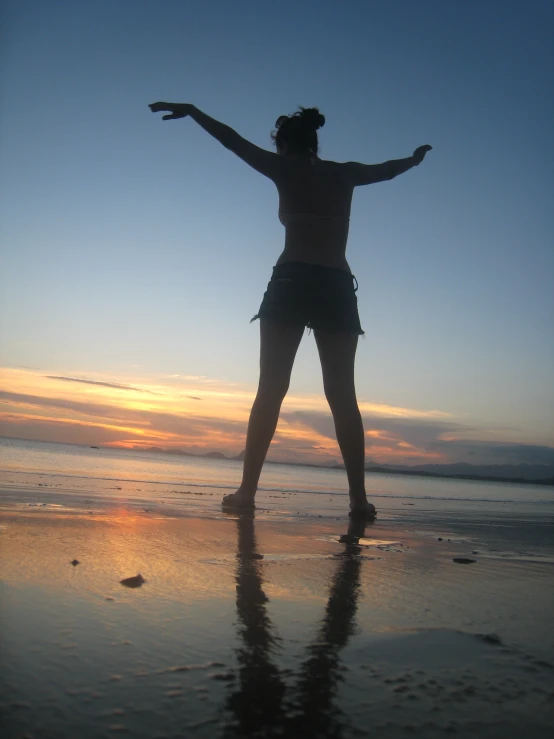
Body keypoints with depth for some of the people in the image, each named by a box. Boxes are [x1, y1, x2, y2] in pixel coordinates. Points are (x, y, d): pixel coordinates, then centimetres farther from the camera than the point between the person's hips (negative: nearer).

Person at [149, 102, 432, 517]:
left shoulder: (286, 168, 10)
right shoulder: (346, 174, 19)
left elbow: (235, 141, 16)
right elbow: (389, 168, 38)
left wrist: (191, 111, 27)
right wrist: (416, 157, 58)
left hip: (292, 283, -2)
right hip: (337, 288, 3)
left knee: (270, 390, -2)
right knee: (342, 396, 3)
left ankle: (247, 490, -5)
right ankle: (359, 497, 0)